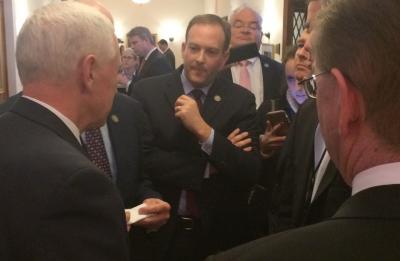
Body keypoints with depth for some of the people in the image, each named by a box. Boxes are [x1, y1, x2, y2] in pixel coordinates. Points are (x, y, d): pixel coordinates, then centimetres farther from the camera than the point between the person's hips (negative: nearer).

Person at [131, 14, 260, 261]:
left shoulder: (241, 100, -5)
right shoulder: (148, 91, -8)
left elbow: (250, 174, -13)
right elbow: (144, 161, -16)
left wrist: (204, 130, -24)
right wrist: (208, 167, -17)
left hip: (220, 231, 1)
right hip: (161, 229, -1)